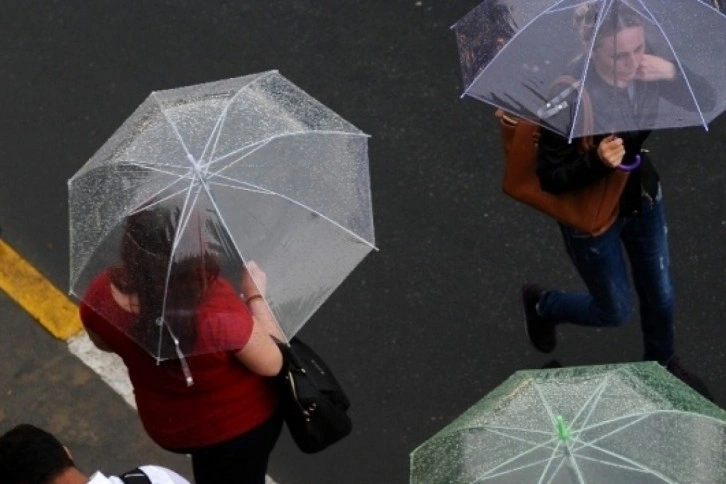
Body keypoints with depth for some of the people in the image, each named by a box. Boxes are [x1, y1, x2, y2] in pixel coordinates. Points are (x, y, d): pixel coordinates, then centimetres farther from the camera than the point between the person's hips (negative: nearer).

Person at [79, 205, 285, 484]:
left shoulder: (101, 296, -26)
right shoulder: (218, 313, -42)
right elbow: (272, 363, -23)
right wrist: (255, 295, -12)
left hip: (166, 427, 3)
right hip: (239, 424, -3)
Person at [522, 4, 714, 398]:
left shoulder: (646, 69, -20)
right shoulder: (569, 97, -34)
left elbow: (707, 100, -9)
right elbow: (551, 178, -26)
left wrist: (673, 74, -29)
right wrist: (597, 161, -44)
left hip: (643, 198, 5)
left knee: (660, 296, 22)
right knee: (616, 311, 15)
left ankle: (662, 364, 53)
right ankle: (541, 304, 45)